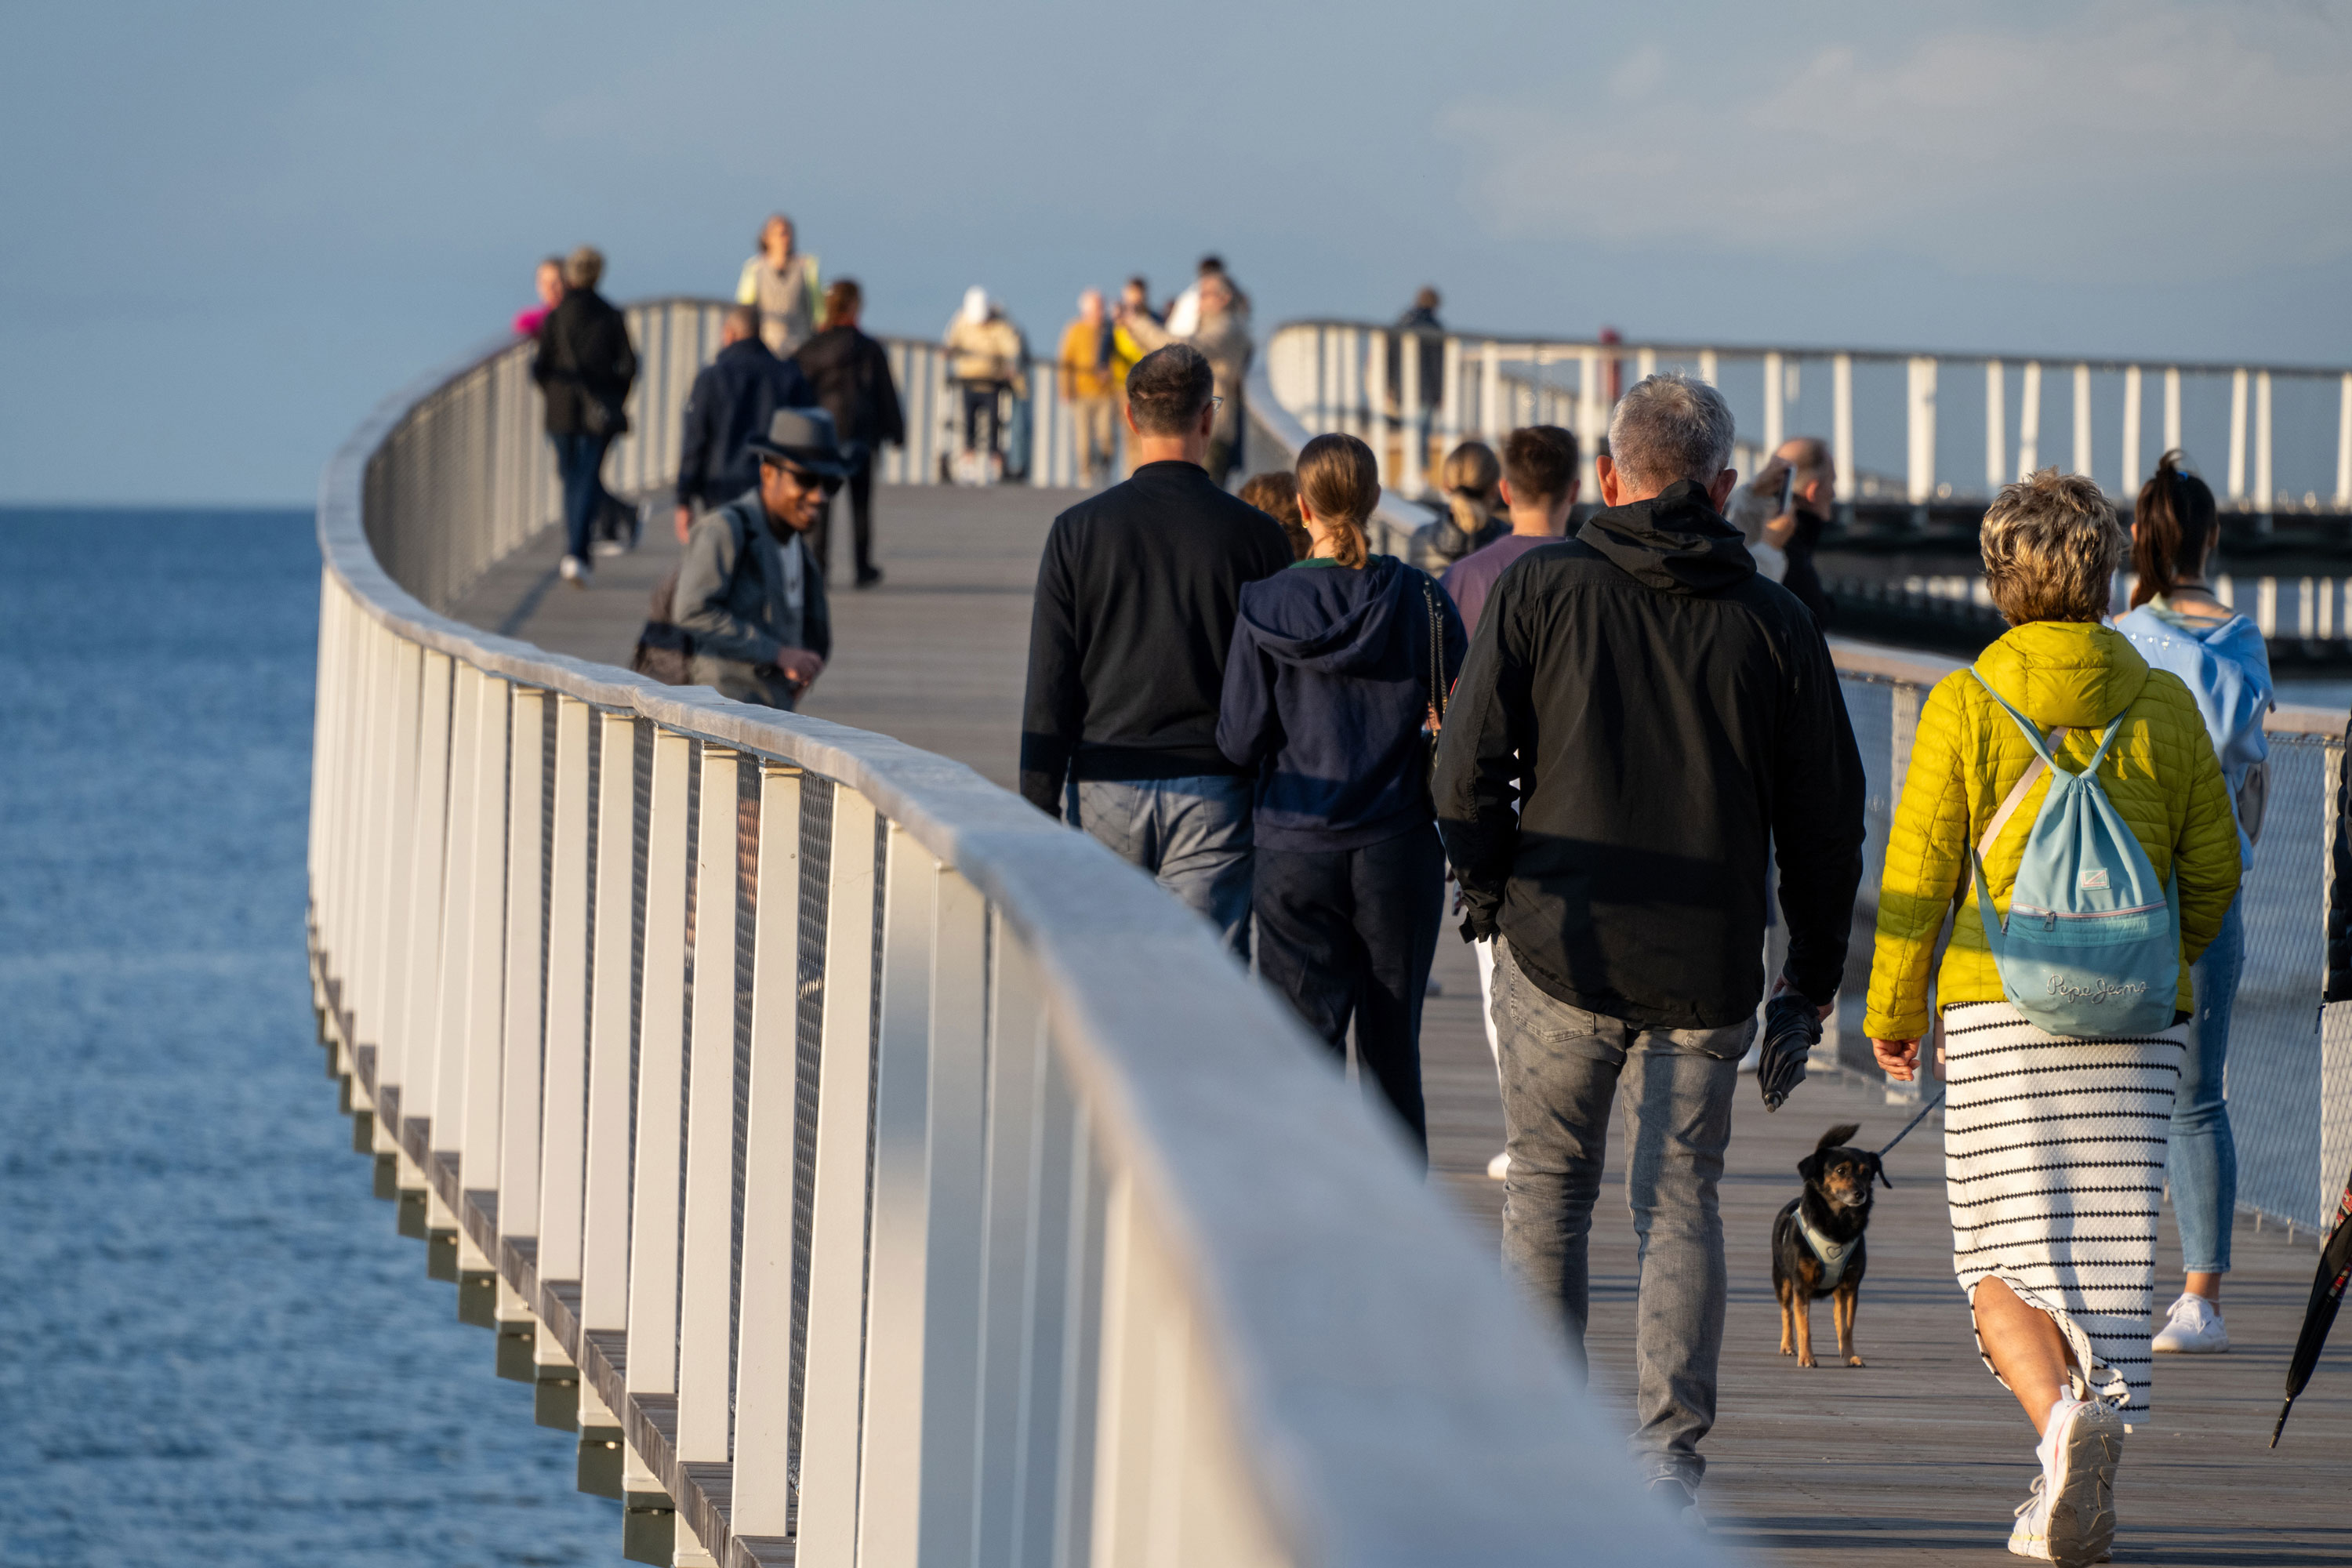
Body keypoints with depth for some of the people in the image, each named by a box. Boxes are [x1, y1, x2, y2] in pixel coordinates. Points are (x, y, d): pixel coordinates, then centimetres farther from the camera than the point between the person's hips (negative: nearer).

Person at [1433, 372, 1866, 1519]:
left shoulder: (1539, 589, -3)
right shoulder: (1772, 624, 2)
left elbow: (1468, 764, -6)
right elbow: (1825, 814, 6)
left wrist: (1488, 892, 8)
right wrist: (1816, 969, 15)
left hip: (1560, 949, -1)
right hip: (1707, 969, 1)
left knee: (1547, 1187, 12)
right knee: (1680, 1201, 9)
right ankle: (1668, 1452, -1)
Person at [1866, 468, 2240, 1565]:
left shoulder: (1965, 706, -5)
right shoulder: (2163, 707, 3)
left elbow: (1918, 875, -4)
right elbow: (2212, 874, 8)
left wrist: (1891, 1011, 10)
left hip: (1999, 1012, -2)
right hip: (2136, 1023, 2)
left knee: (2003, 1257, 3)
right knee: (2107, 1258, 7)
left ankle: (2062, 1415, -24)